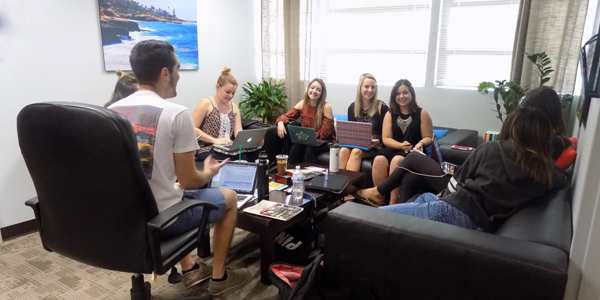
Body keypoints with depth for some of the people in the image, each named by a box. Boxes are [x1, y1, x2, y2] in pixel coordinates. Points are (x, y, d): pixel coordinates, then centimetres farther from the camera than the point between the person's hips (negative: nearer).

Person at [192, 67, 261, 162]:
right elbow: (192, 128, -8)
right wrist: (215, 140, -20)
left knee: (252, 153, -23)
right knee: (230, 161, -34)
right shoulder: (206, 103, -2)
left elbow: (238, 133, 3)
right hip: (206, 149, -5)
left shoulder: (234, 107, 13)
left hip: (228, 149, 5)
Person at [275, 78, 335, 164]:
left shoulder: (326, 107, -14)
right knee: (295, 149, -25)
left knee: (310, 150, -32)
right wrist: (280, 123, -22)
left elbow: (326, 131, -15)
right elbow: (288, 115, 1)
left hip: (324, 141, -3)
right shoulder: (302, 103, 1)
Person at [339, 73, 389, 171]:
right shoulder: (352, 107, 9)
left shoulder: (382, 107, -2)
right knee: (344, 150, -30)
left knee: (356, 151, -33)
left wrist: (378, 141, -21)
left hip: (375, 147, -3)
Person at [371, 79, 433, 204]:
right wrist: (401, 145, -17)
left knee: (397, 160, -36)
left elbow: (428, 137, 3)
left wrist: (420, 143, -21)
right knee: (379, 160, -31)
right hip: (394, 149, 3)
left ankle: (393, 203, -31)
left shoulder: (422, 113, 4)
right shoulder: (390, 114, 10)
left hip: (413, 152, -2)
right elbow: (386, 139, 3)